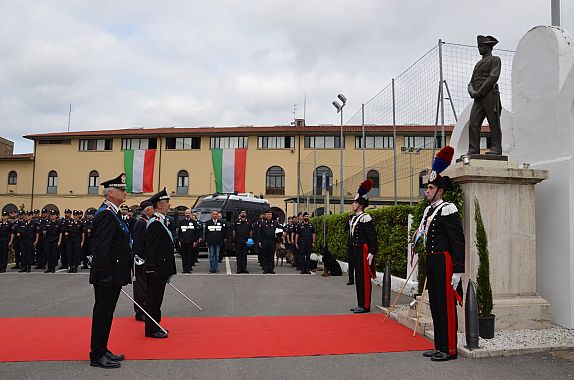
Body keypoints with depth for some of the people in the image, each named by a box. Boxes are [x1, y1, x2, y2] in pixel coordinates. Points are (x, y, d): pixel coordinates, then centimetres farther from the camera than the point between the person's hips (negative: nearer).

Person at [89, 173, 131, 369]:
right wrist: (105, 274, -23)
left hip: (113, 275, 10)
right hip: (108, 276, -10)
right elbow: (101, 247, -23)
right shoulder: (107, 214, -17)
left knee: (105, 312, 16)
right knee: (103, 313, 0)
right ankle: (97, 355, 10)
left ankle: (102, 350, 27)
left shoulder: (112, 213, 15)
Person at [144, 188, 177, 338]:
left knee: (155, 298, 16)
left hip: (160, 269, 10)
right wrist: (153, 269, -23)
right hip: (157, 269, -10)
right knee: (154, 299, -1)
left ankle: (154, 326, 25)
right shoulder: (156, 223, -17)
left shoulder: (159, 221, 15)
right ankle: (151, 330, 8)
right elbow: (151, 249, -21)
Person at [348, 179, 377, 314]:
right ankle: (360, 304, 21)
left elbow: (372, 236, -17)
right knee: (358, 277, 13)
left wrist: (371, 252, -19)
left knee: (364, 278, -4)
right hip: (356, 251, 9)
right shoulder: (353, 218, 15)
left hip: (363, 251, -9)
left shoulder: (365, 217, -13)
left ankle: (365, 306, 3)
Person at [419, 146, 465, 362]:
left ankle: (449, 349, 8)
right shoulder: (428, 210, 14)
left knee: (446, 305, -2)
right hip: (431, 263, 9)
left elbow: (458, 241, -16)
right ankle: (439, 346, 24)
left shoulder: (447, 210, -12)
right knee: (435, 305, 14)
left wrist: (457, 271, -19)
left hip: (444, 262, -9)